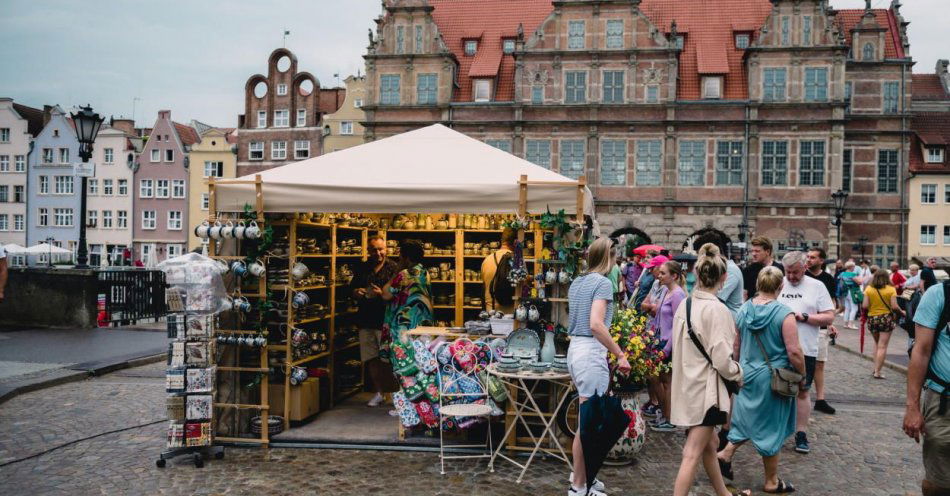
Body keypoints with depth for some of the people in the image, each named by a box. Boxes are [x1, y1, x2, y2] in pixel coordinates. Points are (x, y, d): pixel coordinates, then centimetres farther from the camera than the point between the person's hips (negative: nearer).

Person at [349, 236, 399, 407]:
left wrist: (383, 295, -25)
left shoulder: (393, 268, -3)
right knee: (371, 359, 11)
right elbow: (352, 289, 20)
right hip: (366, 320, 6)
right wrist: (357, 292, -2)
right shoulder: (362, 268, 14)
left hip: (386, 321, -5)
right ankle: (378, 392, 24)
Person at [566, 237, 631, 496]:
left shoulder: (577, 282, 14)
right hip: (592, 353, -9)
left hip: (575, 349, 9)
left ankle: (581, 473, 31)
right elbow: (596, 324, -23)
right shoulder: (602, 282, -12)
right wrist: (620, 354, -19)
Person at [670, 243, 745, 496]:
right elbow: (721, 358, -18)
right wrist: (738, 372, 0)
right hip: (705, 387, -8)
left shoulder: (685, 305, 3)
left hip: (687, 383, 8)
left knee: (709, 444, 24)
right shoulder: (717, 309, -19)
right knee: (693, 454, -3)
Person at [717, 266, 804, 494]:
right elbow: (794, 351, -18)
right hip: (774, 378, -5)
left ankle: (726, 454, 15)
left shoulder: (743, 310, 0)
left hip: (748, 374, 5)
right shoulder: (784, 313, -17)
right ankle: (772, 482, 20)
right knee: (770, 426, 7)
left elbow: (736, 345, 9)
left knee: (750, 418, 24)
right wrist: (802, 375, -3)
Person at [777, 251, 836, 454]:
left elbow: (829, 317, -1)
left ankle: (801, 434, 16)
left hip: (806, 350, -1)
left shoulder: (816, 286, 2)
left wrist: (804, 317, -12)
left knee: (802, 392, 7)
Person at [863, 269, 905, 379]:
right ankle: (877, 371, 2)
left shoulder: (869, 289, -2)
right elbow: (894, 306, -12)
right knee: (882, 346, 3)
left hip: (872, 318, 3)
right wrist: (901, 312, 7)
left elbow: (865, 306, -6)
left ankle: (875, 368, 17)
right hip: (886, 318, -3)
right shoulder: (891, 289, -7)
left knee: (877, 343, 22)